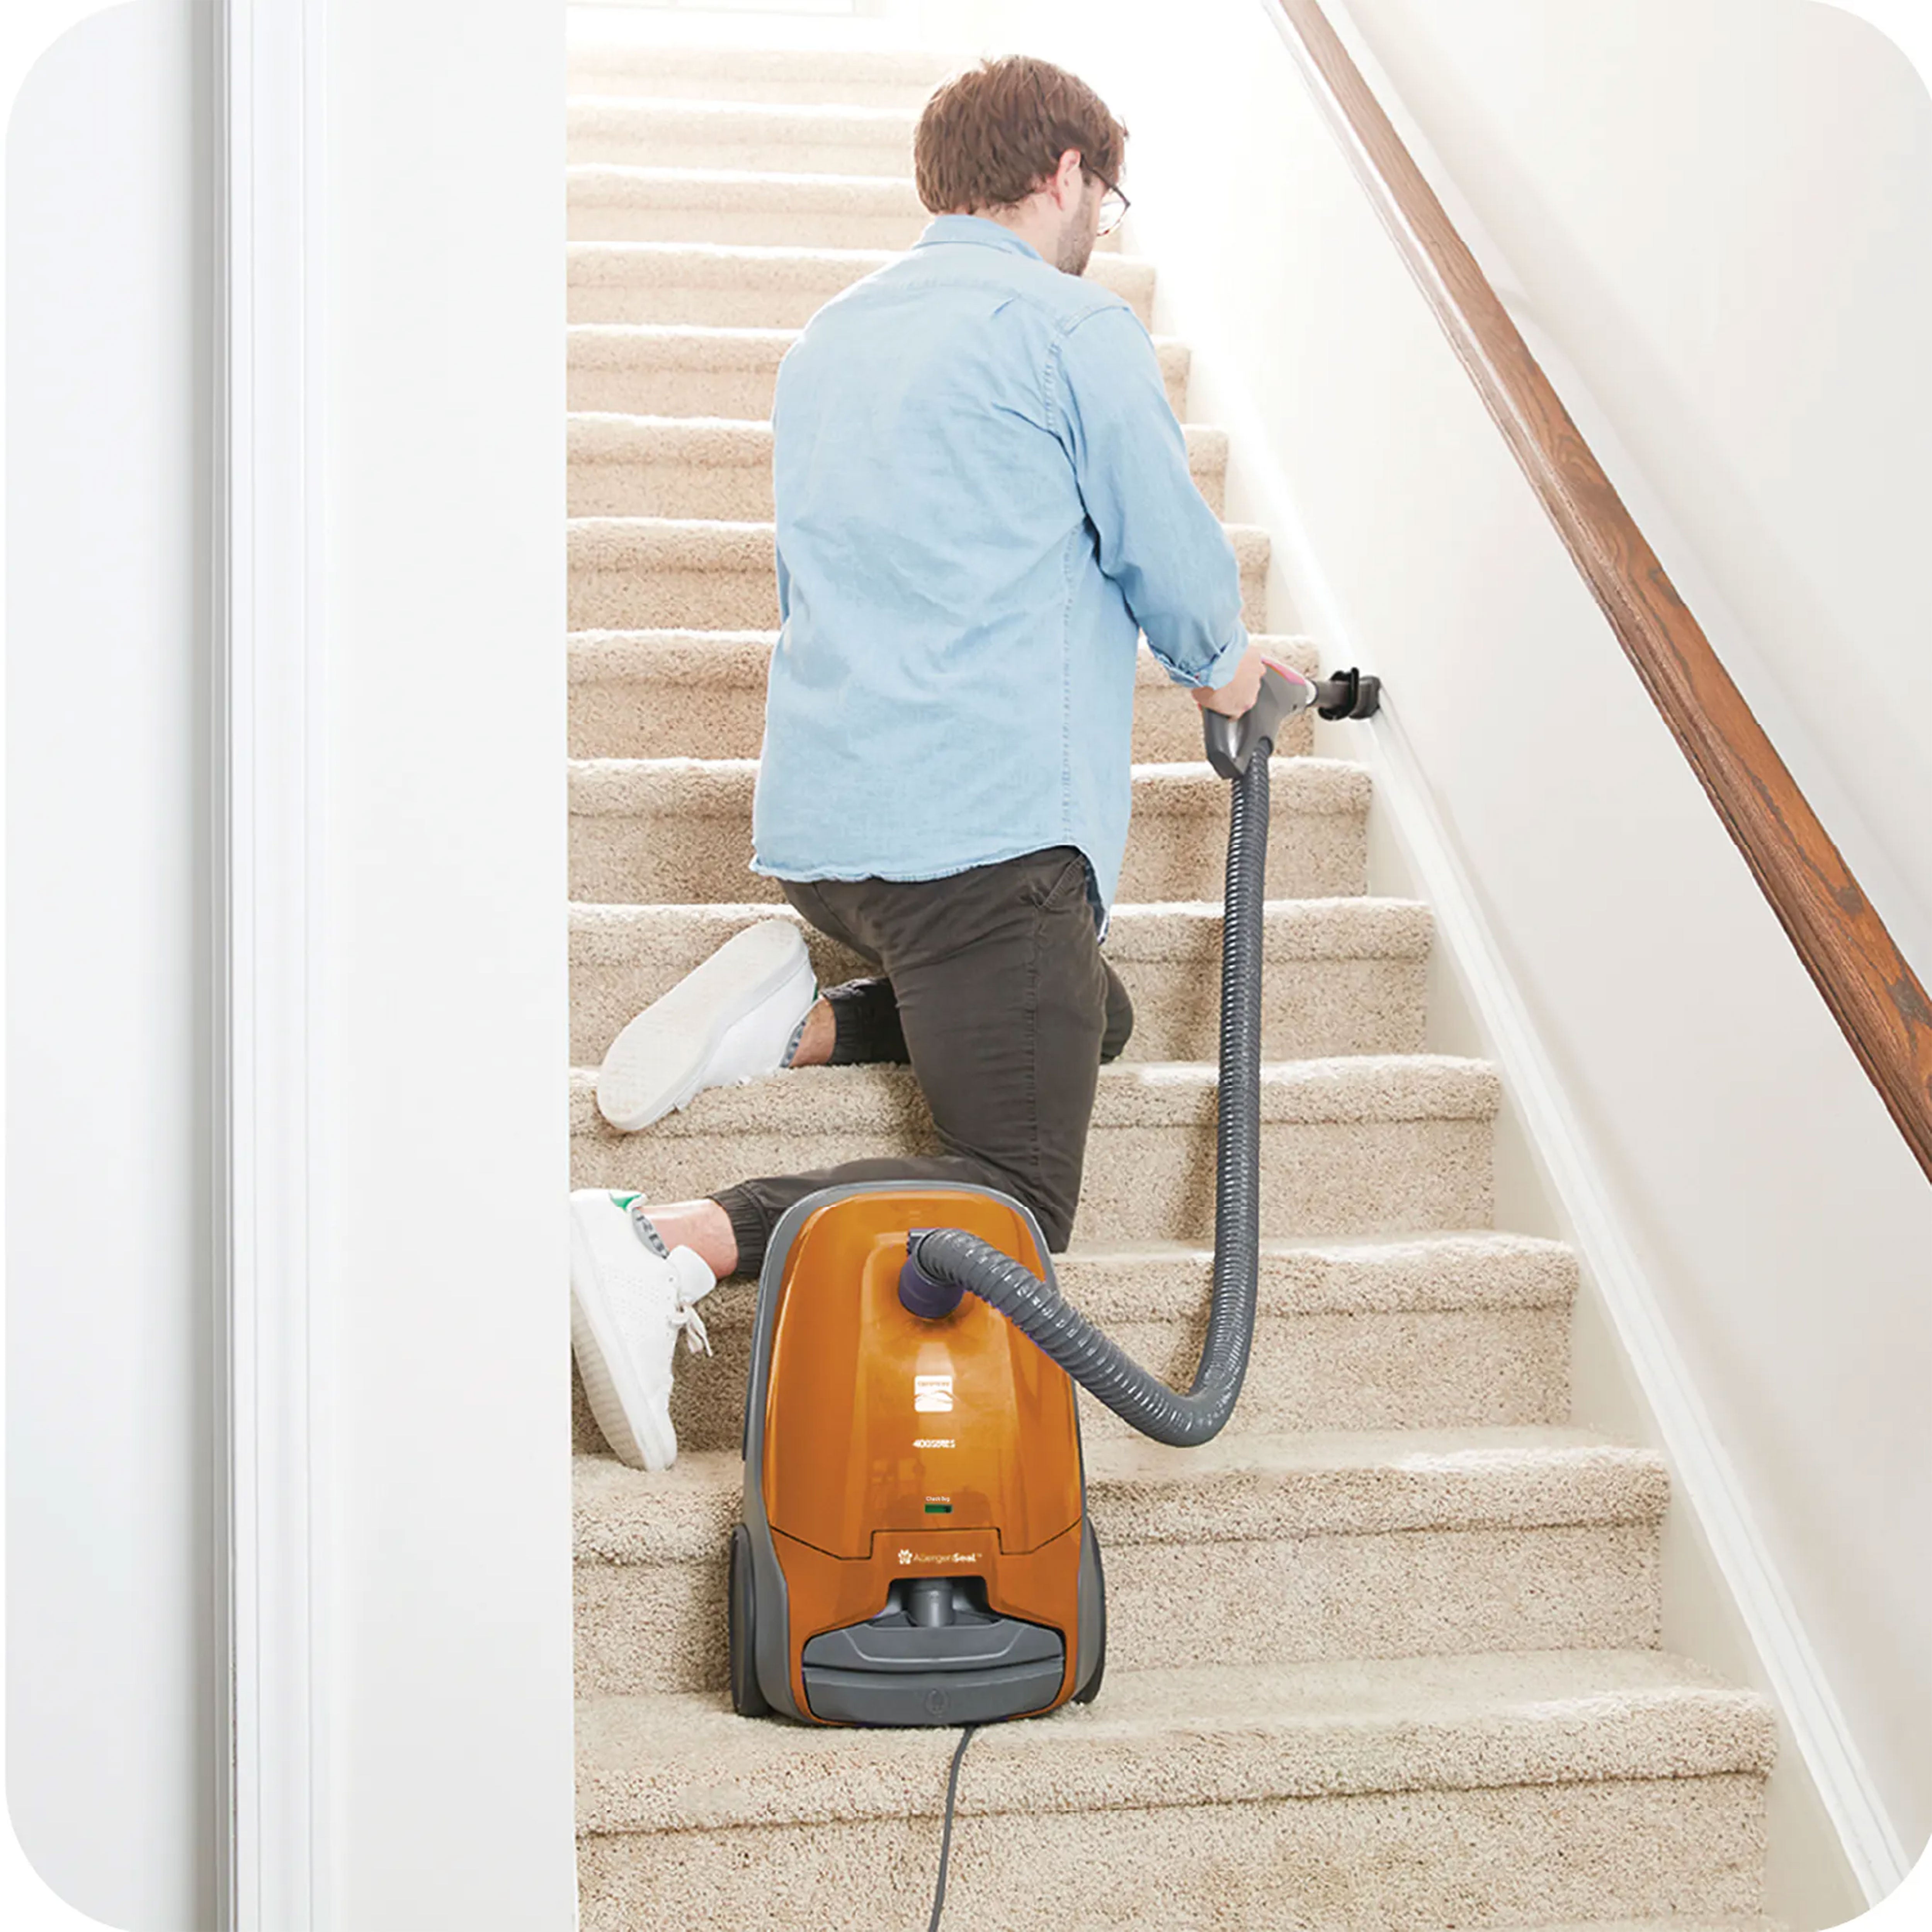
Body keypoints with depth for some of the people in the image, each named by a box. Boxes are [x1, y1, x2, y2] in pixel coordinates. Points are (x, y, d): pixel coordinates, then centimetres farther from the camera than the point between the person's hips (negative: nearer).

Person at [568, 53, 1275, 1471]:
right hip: (989, 821, -8)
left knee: (1090, 1018, 27)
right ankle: (670, 1240, -28)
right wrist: (1222, 665, 24)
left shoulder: (833, 335, 22)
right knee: (1019, 1197, -7)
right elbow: (1178, 564, 1)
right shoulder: (1073, 328, -2)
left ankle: (802, 1019, 5)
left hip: (819, 823, 8)